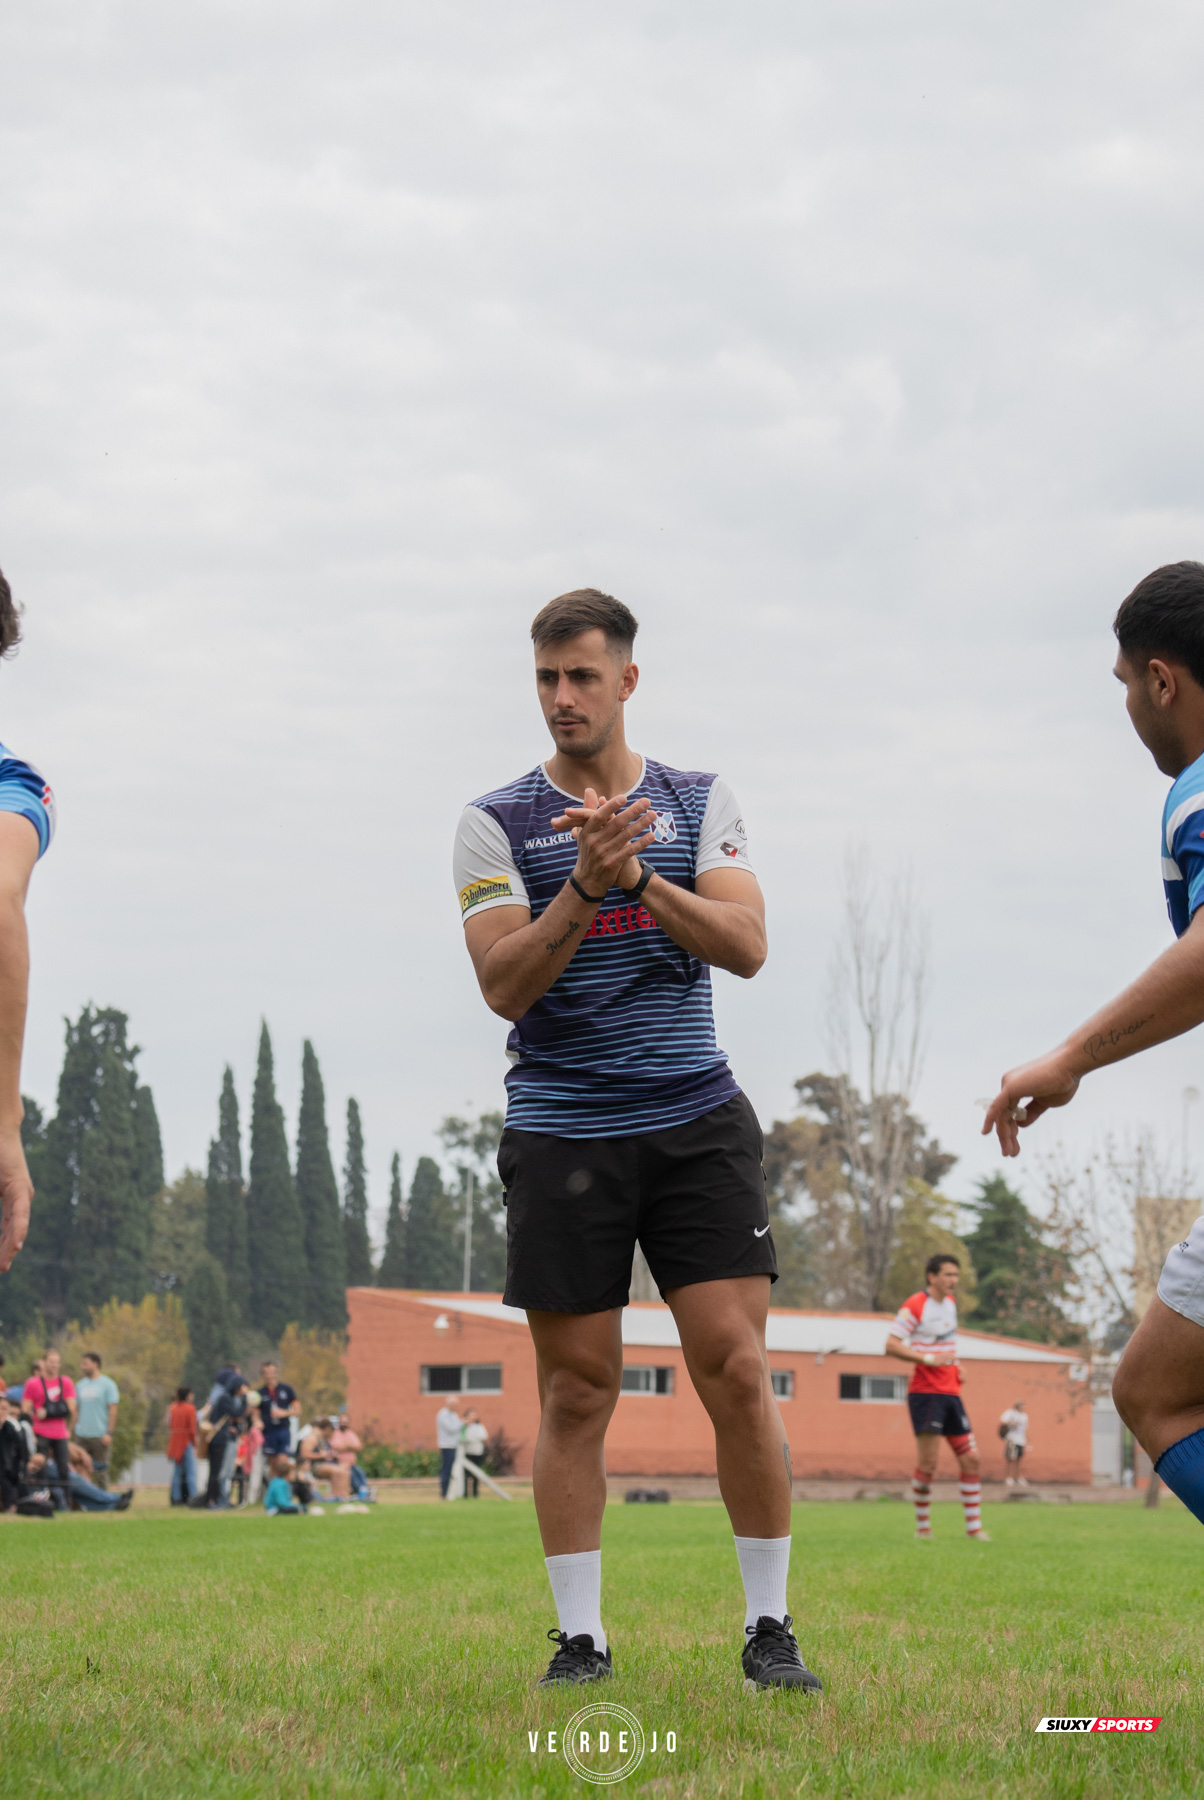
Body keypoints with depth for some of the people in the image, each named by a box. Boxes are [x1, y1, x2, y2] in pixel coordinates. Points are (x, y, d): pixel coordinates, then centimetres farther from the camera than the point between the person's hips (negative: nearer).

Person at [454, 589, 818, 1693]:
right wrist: (584, 887, -22)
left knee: (736, 1370, -6)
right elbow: (504, 984, -8)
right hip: (561, 1132, -1)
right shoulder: (496, 823, 3)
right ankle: (580, 1637, 8)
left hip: (698, 1120, 1)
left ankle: (769, 1630, 3)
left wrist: (639, 876, -18)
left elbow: (746, 946, -4)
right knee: (578, 1393, 0)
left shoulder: (703, 803, 9)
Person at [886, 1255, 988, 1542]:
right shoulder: (914, 1307, -10)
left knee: (970, 1458, 3)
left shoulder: (951, 1303, 15)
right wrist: (928, 1359, -23)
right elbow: (891, 1346, -15)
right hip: (926, 1392, -8)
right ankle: (923, 1526, 4)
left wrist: (954, 1363, 13)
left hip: (951, 1392, 8)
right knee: (927, 1462, -8)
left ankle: (974, 1526, 8)